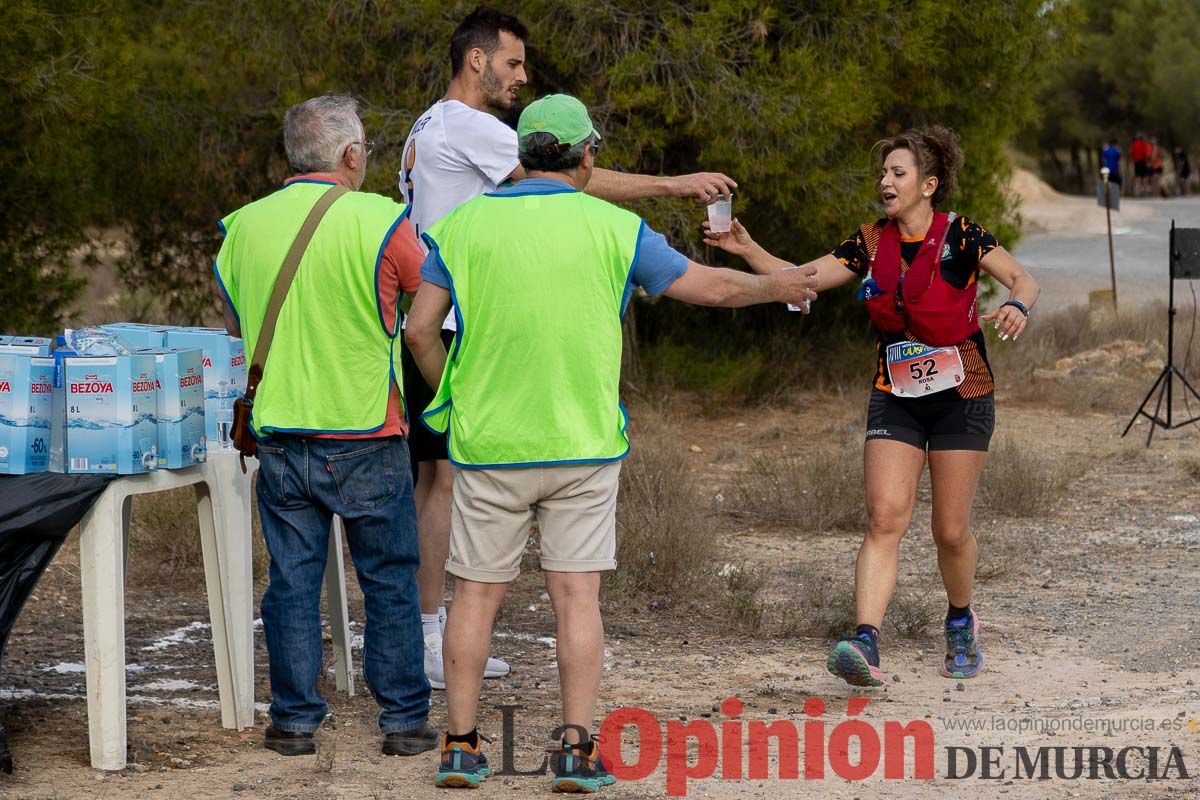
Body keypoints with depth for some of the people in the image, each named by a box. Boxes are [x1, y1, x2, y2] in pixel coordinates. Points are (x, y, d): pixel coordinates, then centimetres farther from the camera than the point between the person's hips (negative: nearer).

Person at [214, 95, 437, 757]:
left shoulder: (244, 226, 2)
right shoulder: (379, 221, -12)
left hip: (279, 438, 3)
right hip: (366, 436, -3)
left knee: (292, 580, 10)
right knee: (390, 580, 8)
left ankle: (294, 720, 13)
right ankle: (404, 718, 12)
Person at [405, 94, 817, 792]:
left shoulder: (465, 224, 1)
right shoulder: (614, 228, -1)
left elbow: (421, 329, -2)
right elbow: (711, 286, 6)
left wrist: (452, 398, 14)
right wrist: (776, 286, 25)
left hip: (488, 443, 1)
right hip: (583, 444, -1)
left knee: (477, 593, 8)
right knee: (576, 595, 3)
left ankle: (462, 746, 9)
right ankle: (577, 750, 0)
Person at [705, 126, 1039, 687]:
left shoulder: (959, 236, -9)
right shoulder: (871, 243, 4)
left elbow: (1021, 279, -16)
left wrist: (1017, 306, -39)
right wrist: (746, 249, -14)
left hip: (960, 397, -3)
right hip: (895, 398, 3)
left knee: (951, 530, 2)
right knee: (884, 519, -13)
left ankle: (961, 622, 31)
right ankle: (866, 644, -24)